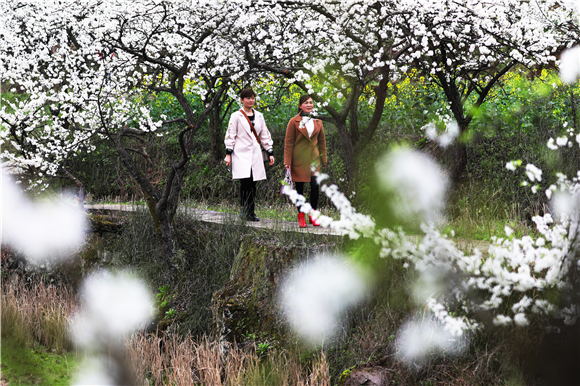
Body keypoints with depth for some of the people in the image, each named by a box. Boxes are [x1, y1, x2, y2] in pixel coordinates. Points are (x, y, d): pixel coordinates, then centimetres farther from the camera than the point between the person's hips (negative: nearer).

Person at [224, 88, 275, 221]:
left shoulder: (259, 116, 16)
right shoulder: (236, 116, 2)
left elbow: (264, 135, 19)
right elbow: (230, 135, 1)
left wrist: (270, 153, 13)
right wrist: (228, 153, -6)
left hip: (255, 154, 4)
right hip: (241, 154, -4)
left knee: (252, 184, 1)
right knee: (245, 181, -15)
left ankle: (250, 212, 5)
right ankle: (245, 211, -9)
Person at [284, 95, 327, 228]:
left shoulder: (317, 122, 10)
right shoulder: (294, 122, -2)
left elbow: (322, 141, 14)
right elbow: (288, 142, -3)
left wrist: (324, 159, 10)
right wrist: (287, 161, -8)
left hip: (313, 159, 3)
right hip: (299, 160, -3)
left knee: (315, 187, -5)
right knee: (299, 188, 3)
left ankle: (313, 215, 8)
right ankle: (301, 216, 11)